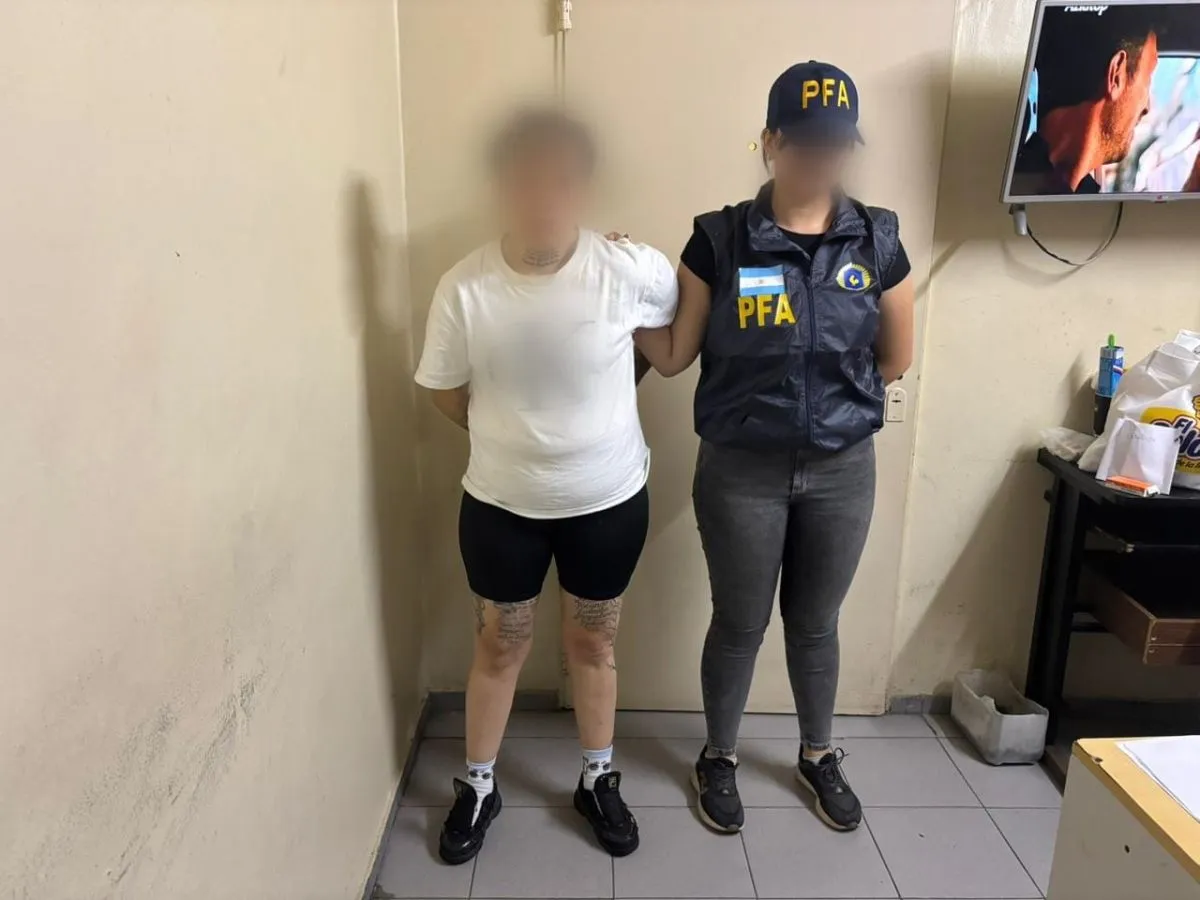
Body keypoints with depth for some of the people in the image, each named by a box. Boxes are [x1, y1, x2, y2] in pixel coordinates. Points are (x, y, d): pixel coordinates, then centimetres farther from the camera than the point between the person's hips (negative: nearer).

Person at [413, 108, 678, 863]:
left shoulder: (631, 271, -17)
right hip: (501, 504, 1)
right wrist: (509, 436, 4)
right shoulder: (465, 288, -15)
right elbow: (446, 392, 0)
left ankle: (599, 780, 41)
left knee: (593, 643, 18)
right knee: (500, 646, 17)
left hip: (610, 500, 0)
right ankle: (479, 786, 40)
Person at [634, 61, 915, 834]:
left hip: (843, 470, 2)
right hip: (742, 471, -2)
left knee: (815, 622, 20)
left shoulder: (878, 242, -3)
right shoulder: (719, 241, -9)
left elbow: (896, 360, 5)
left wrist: (833, 396, 4)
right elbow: (673, 356, -6)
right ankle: (720, 758, 39)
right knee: (740, 625, 13)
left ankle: (819, 755, 45)